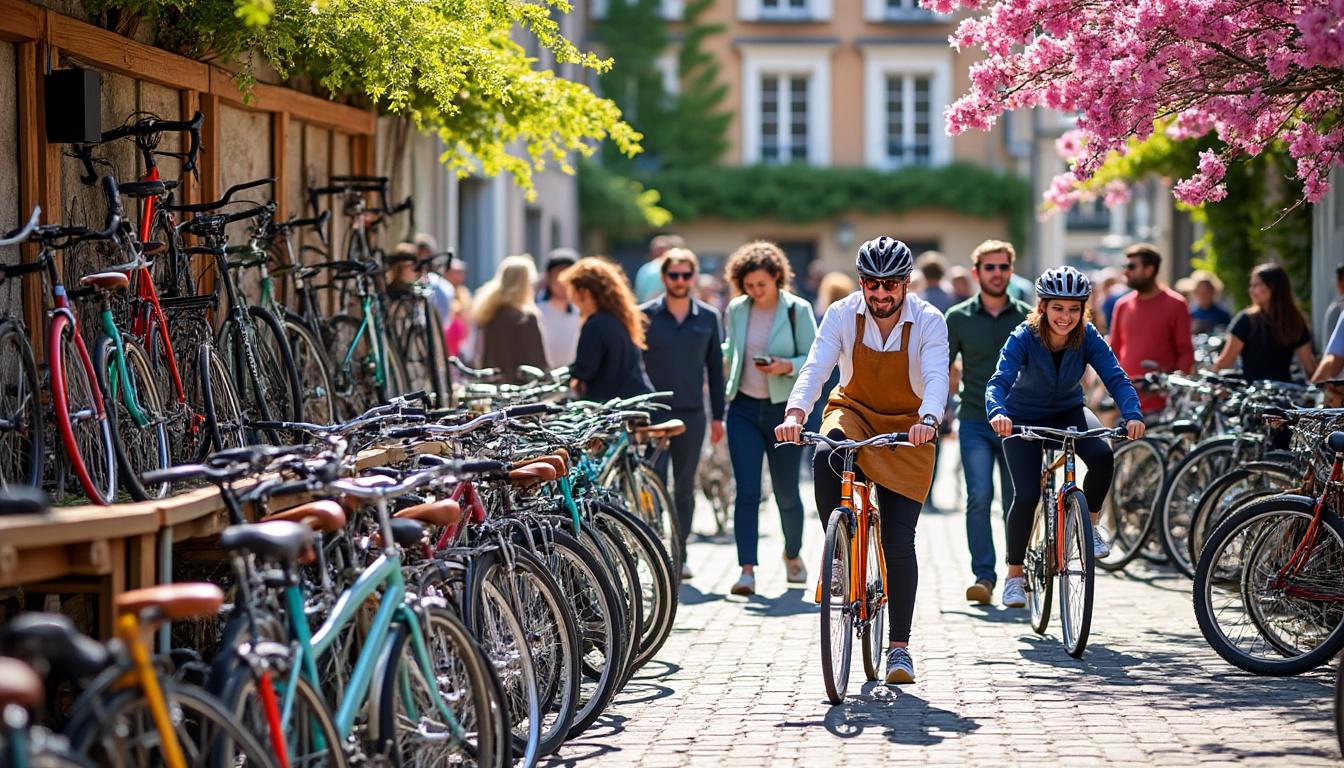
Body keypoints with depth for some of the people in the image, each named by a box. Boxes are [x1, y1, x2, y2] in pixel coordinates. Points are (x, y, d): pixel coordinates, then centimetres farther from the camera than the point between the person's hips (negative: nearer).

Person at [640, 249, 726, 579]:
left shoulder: (708, 317, 6)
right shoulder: (644, 316, 0)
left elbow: (714, 367, 11)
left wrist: (718, 415, 9)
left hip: (692, 415, 2)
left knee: (685, 488, 8)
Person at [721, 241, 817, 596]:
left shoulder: (798, 310, -5)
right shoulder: (736, 310, 4)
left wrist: (787, 366, -21)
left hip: (785, 409, -2)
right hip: (744, 409, 2)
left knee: (786, 492, 7)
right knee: (747, 491, -9)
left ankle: (793, 554, 33)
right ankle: (747, 569, -12)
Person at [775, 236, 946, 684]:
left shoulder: (929, 322, -15)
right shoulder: (842, 315, -12)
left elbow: (936, 379, -29)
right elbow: (815, 368, -22)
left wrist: (928, 420, -50)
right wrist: (794, 414, -41)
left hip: (906, 429, -1)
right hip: (854, 412, 1)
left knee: (899, 542, -7)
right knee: (825, 457, -37)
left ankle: (899, 647, 3)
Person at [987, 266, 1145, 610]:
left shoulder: (1088, 337, -19)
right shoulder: (1023, 338, -26)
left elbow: (1116, 378, -28)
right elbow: (999, 381, -38)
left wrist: (1132, 414, -48)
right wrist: (997, 412, -60)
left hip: (1068, 412, 2)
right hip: (1023, 419, -2)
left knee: (1102, 454, -29)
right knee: (1027, 494, -16)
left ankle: (1091, 523, -2)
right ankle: (1014, 575, 3)